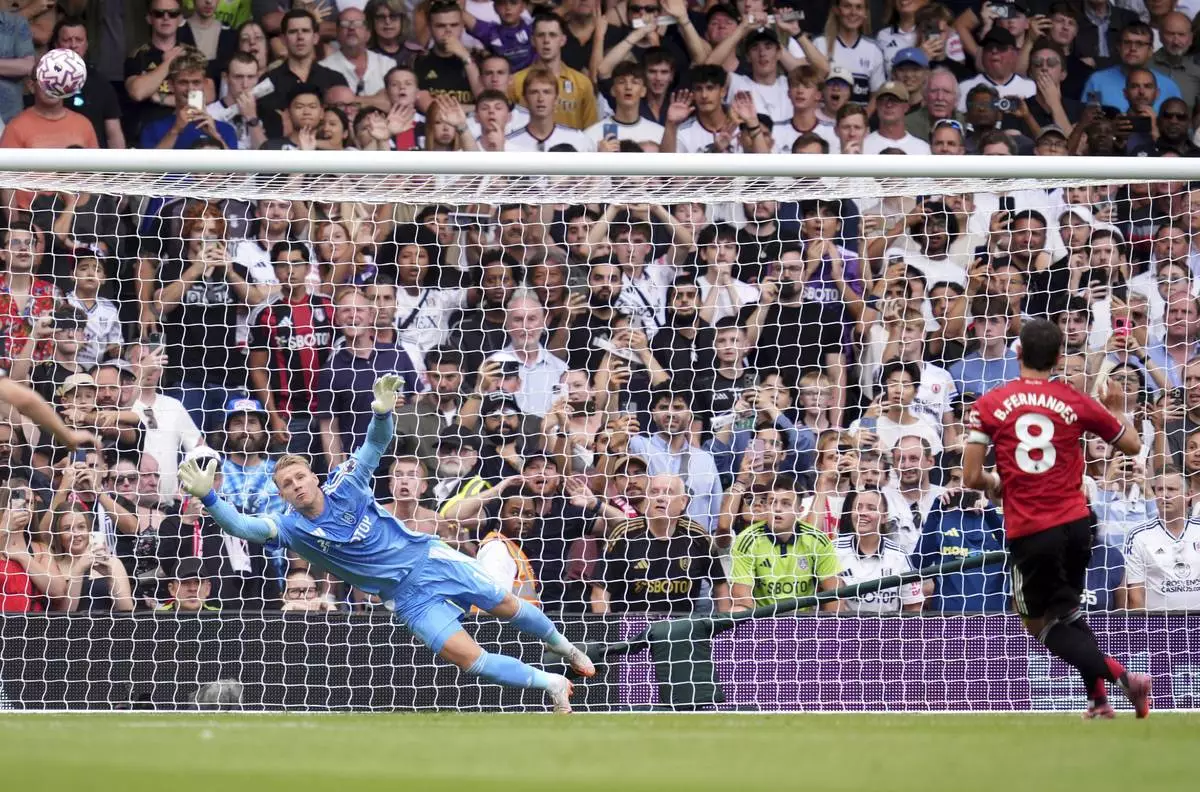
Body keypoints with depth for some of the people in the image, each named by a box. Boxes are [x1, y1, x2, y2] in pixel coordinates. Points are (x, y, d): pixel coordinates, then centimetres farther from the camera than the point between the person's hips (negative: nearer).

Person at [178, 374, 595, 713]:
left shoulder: (344, 486, -9)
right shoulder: (292, 528, -12)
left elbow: (375, 445, -10)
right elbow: (244, 526, -28)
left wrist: (383, 412, -32)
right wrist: (208, 497, -43)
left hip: (429, 557, 1)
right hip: (408, 596, -1)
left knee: (506, 606, 11)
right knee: (469, 658, -16)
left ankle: (565, 647, 40)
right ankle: (550, 683, 1)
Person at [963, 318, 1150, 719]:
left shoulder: (990, 404, -4)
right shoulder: (1077, 403, 2)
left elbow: (971, 478, -7)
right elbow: (1132, 445, 15)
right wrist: (1117, 412, 35)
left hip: (1029, 532, -3)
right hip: (1076, 522, 3)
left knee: (1040, 624, 9)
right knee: (1067, 612, 25)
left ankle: (1119, 675, -12)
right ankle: (1098, 699, 15)